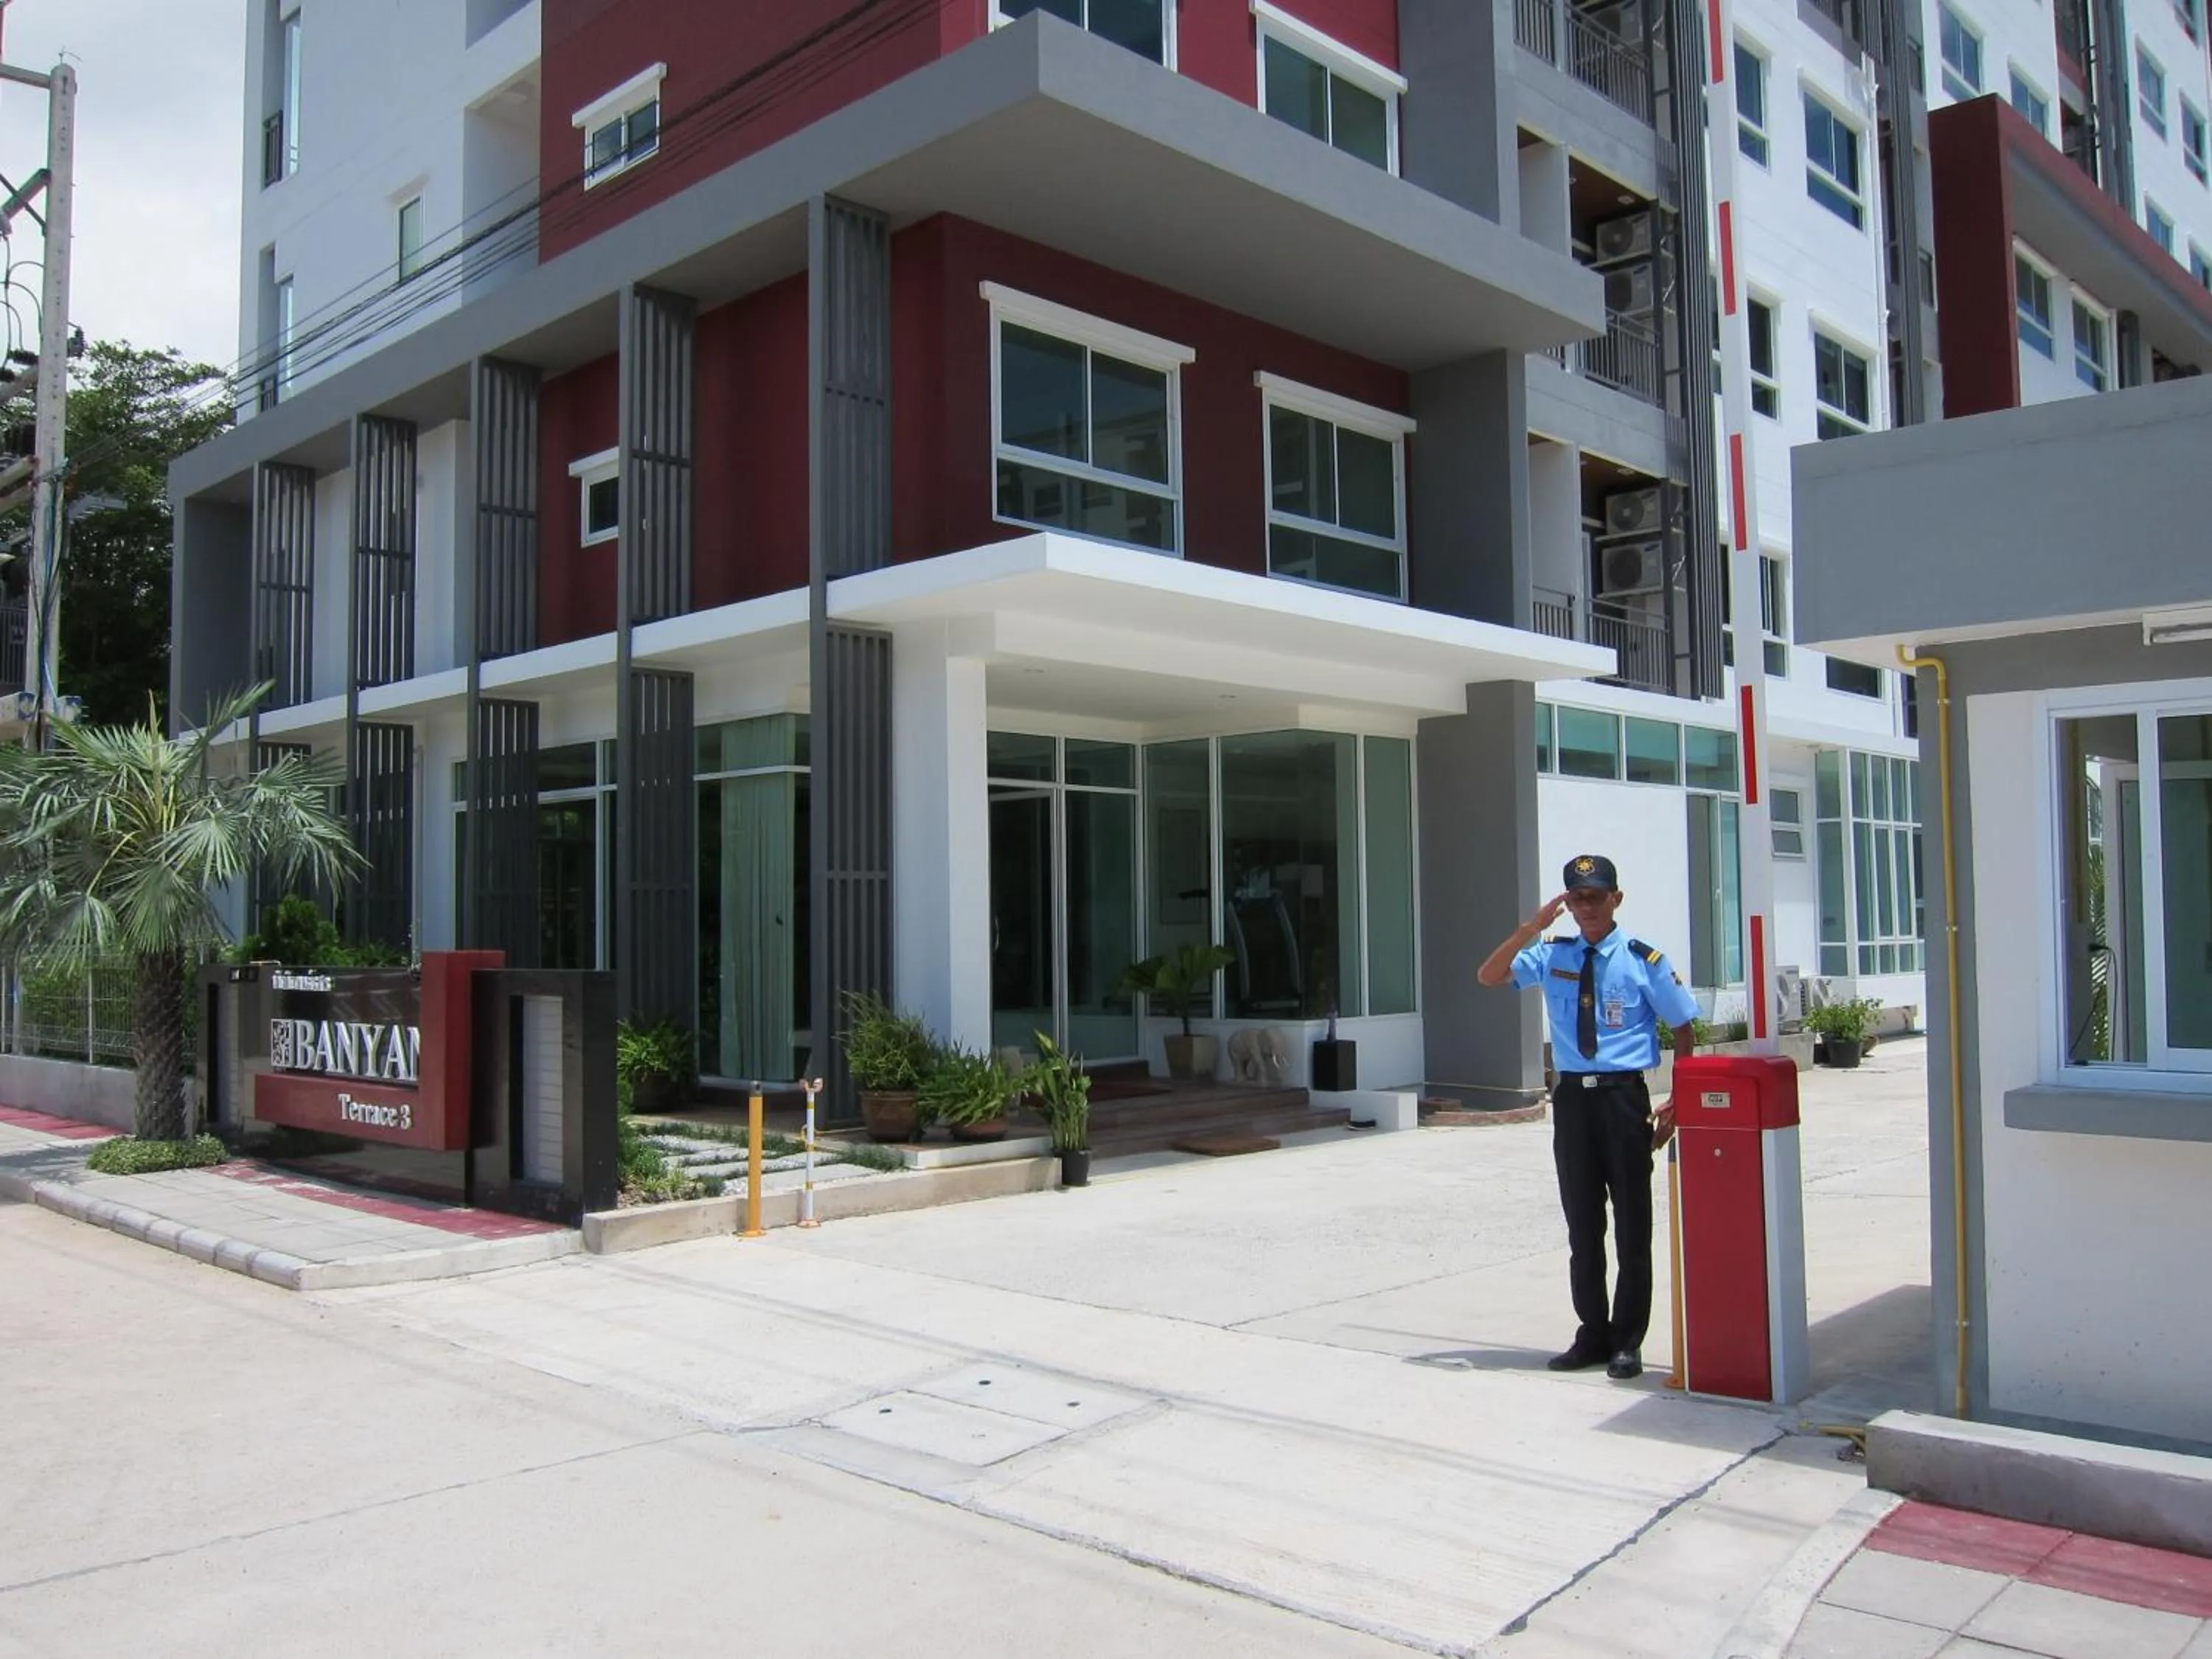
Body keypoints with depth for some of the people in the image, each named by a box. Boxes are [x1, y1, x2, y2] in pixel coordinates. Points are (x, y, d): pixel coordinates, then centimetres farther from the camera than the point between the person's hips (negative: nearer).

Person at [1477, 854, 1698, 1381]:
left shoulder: (1644, 960, -4)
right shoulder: (1552, 955, 5)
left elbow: (1682, 1031, 1)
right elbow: (1488, 976, -4)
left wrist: (1677, 1105, -4)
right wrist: (1531, 927, -15)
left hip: (1624, 1097, -3)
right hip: (1572, 1097, 3)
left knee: (1631, 1222, 5)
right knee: (1582, 1224, 12)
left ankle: (1628, 1341, 17)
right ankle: (1593, 1334, 25)